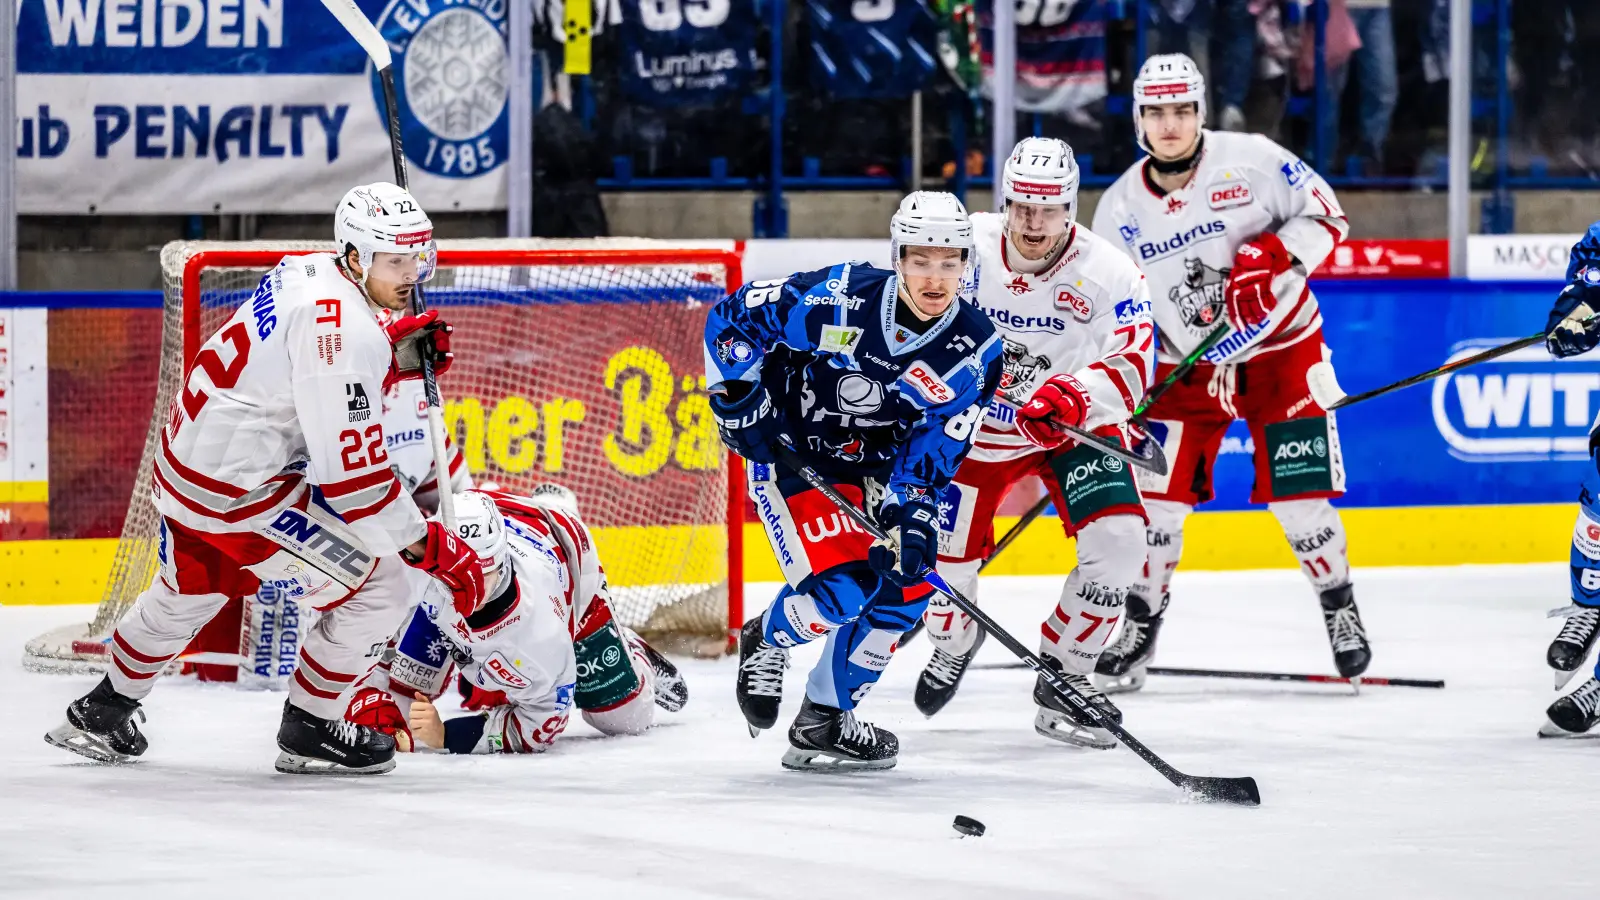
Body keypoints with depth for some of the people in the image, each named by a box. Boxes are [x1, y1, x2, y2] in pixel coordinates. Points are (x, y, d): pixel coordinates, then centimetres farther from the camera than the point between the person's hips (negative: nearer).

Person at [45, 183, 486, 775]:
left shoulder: (310, 271, 3)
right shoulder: (345, 326, -26)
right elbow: (350, 471, -26)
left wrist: (404, 350, 3)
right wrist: (428, 546, -21)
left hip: (185, 455, 10)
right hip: (239, 488, -10)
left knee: (187, 591, 34)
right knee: (377, 587, -3)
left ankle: (99, 714, 51)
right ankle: (308, 734, 10)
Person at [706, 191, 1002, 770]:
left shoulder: (975, 349, -14)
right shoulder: (837, 299, -25)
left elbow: (936, 444, -14)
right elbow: (731, 317, -13)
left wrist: (911, 514, -29)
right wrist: (737, 397, -19)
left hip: (873, 468, 5)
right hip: (789, 452, -5)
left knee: (906, 583, -5)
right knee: (839, 590, -19)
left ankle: (824, 721, 12)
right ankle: (766, 639, 17)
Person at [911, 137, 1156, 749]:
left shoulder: (1106, 271, -21)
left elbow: (1132, 365, -31)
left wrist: (1075, 395, -48)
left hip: (1076, 428, -1)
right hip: (974, 424, 1)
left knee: (1118, 541, -20)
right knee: (945, 551, -2)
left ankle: (1062, 678, -1)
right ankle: (953, 643, 36)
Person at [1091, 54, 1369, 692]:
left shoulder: (1251, 161, -13)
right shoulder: (1119, 208, -3)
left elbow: (1325, 215, -8)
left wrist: (1274, 256, -25)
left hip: (1282, 346, -3)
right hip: (1187, 363, 3)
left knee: (1297, 494, -6)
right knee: (1157, 493, -4)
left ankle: (1340, 609, 16)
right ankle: (1138, 629, 11)